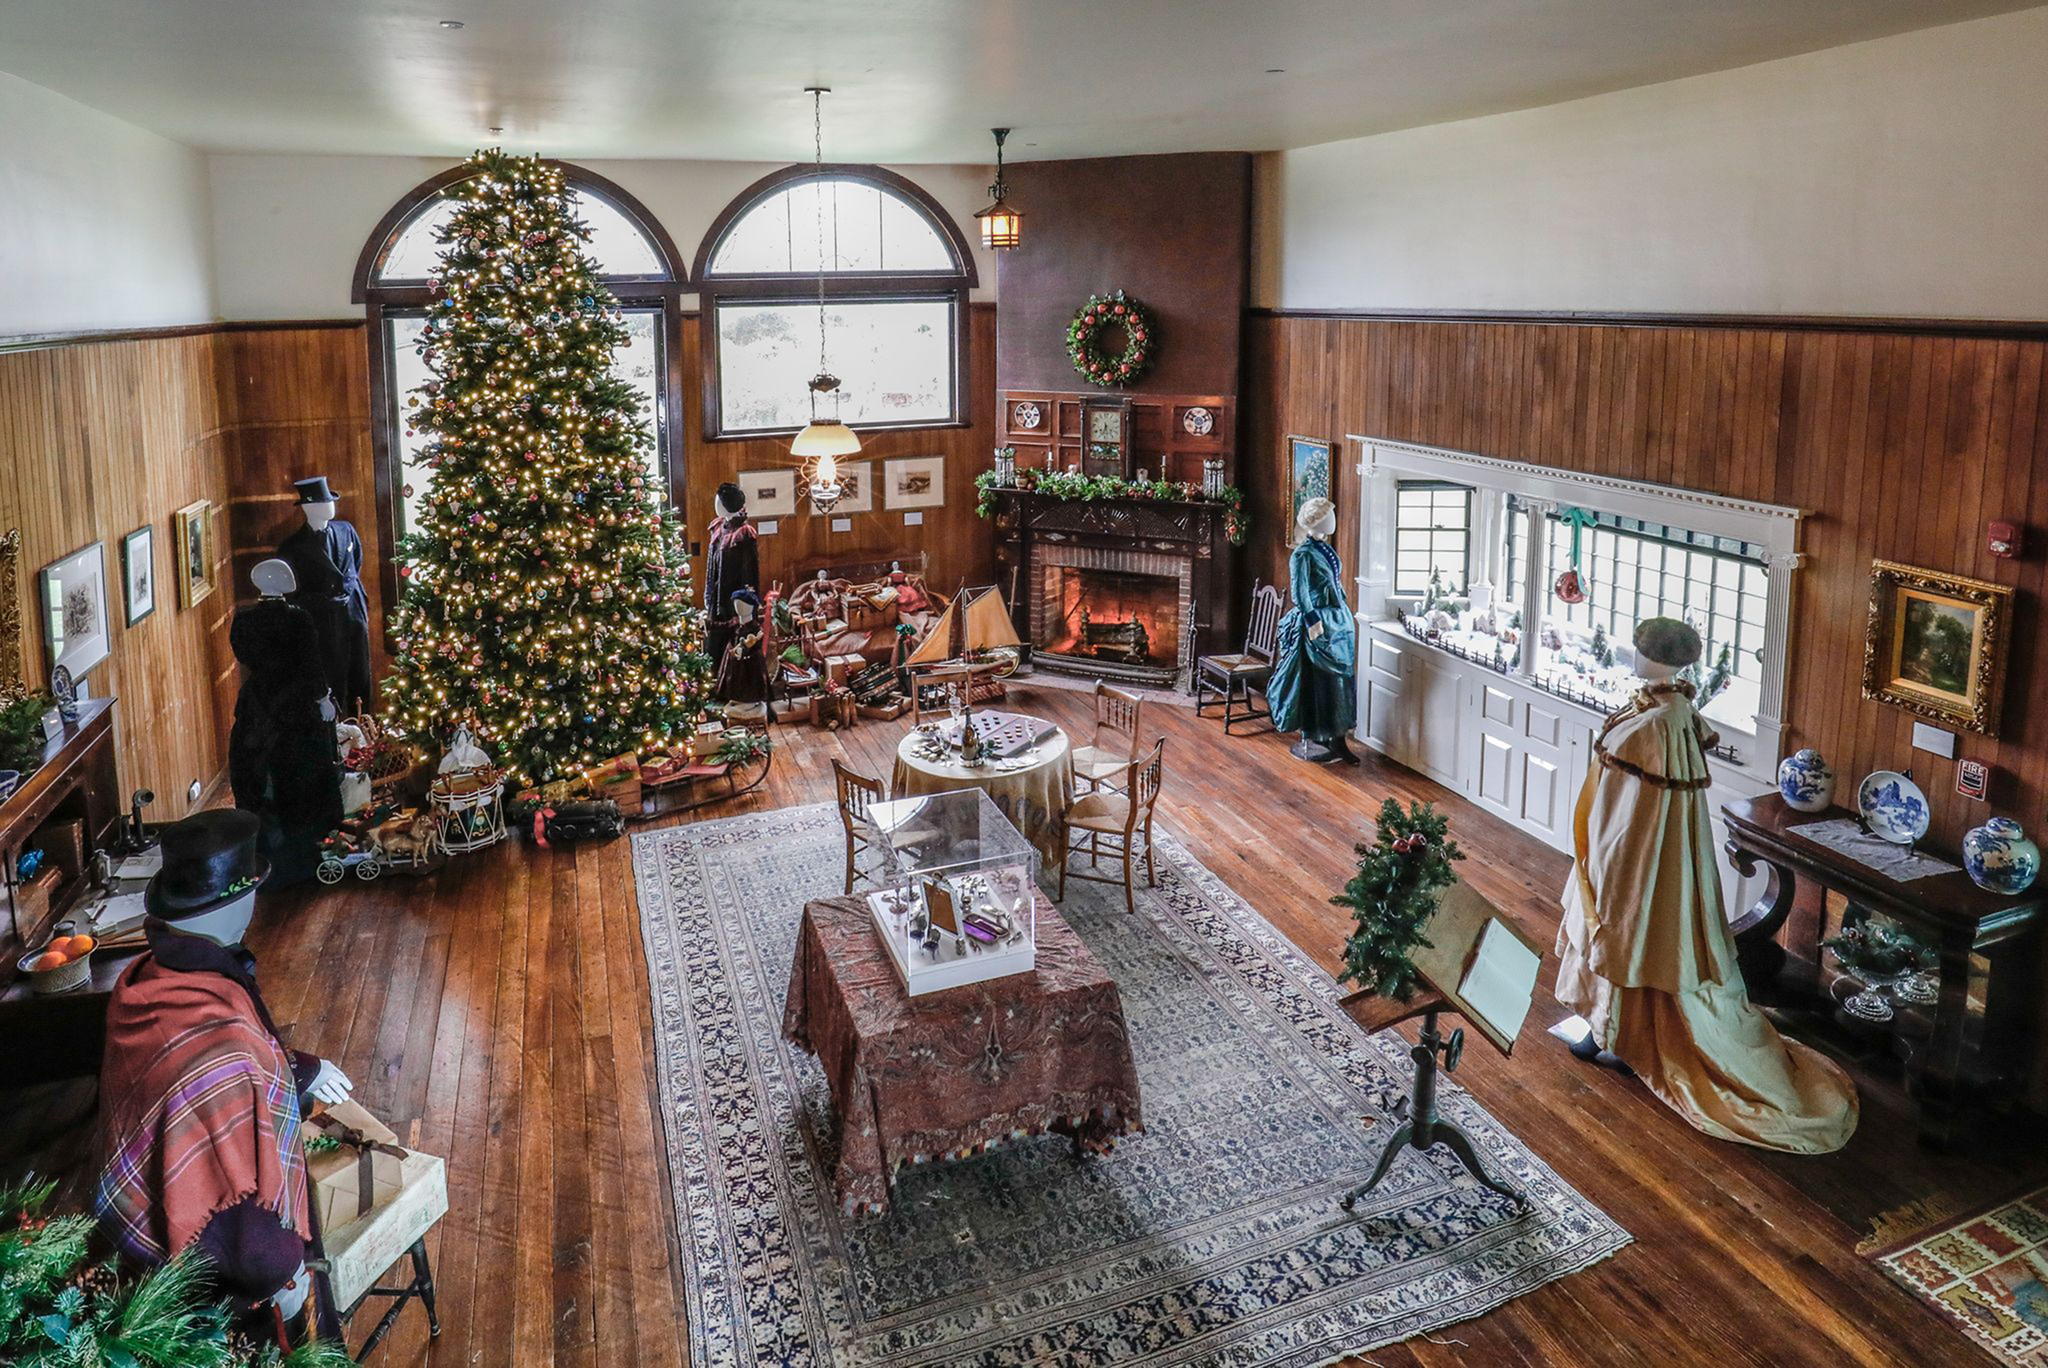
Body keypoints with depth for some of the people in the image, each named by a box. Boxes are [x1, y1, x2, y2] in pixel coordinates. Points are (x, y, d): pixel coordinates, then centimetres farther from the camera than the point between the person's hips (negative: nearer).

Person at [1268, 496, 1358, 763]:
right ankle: (1308, 741, 8)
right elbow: (1299, 593, -16)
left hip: (1339, 622, 8)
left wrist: (1345, 618, 18)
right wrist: (1313, 621, -22)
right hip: (1317, 625, -8)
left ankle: (1337, 739, 16)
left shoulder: (1327, 549, 13)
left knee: (1339, 681, 10)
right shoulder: (1302, 554, -12)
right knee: (1314, 683, -1)